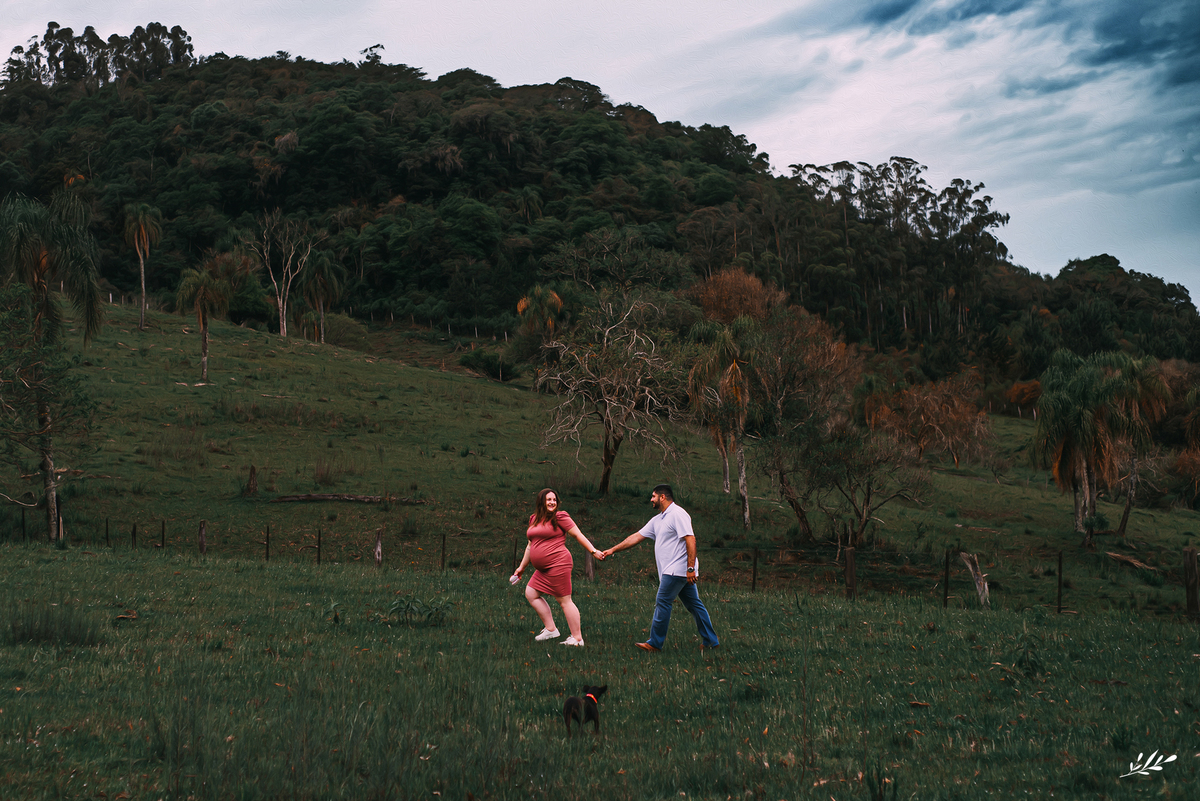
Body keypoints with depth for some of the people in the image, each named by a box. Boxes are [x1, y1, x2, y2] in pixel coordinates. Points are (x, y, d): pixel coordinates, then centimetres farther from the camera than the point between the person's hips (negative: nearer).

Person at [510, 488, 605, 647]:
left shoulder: (559, 517, -6)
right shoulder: (534, 519, 17)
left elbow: (578, 534, -6)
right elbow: (531, 545, 26)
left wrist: (593, 551, -13)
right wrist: (522, 567, 28)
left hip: (558, 564, -9)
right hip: (543, 569, 9)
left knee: (564, 601, -7)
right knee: (531, 593, 10)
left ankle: (577, 638, -2)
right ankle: (550, 629, 14)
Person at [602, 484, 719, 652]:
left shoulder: (677, 514, -11)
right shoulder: (658, 520, 19)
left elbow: (690, 539, -20)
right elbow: (637, 537, 22)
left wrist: (690, 568, -25)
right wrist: (613, 550, 20)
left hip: (677, 570, -9)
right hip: (673, 570, 9)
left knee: (662, 603, -6)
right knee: (694, 604, 9)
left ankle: (655, 643, -1)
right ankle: (710, 641, 11)